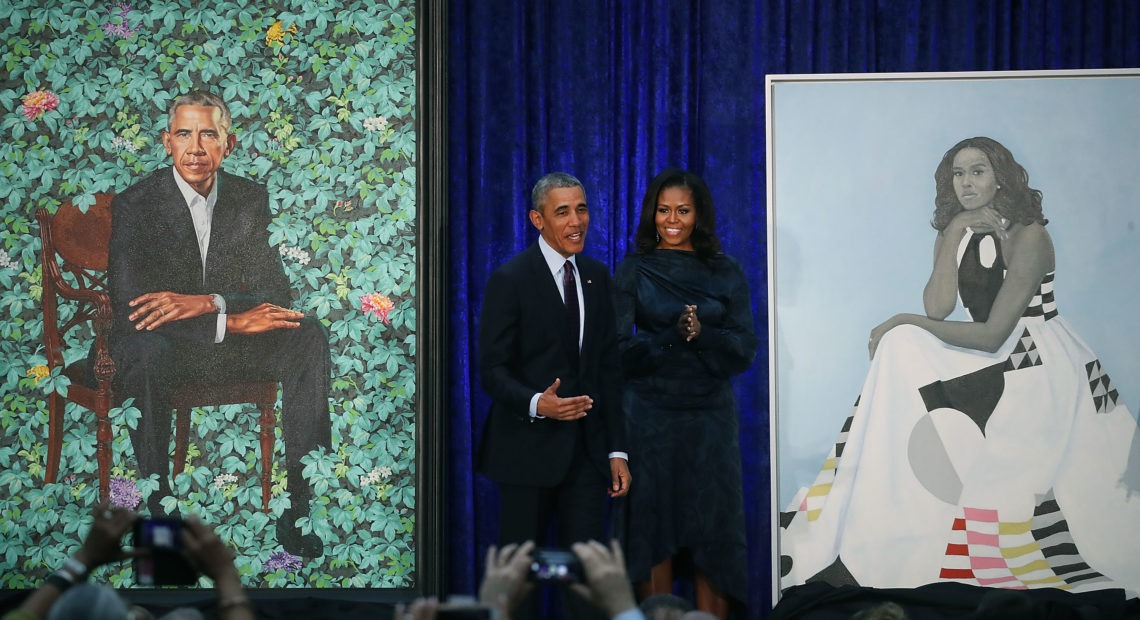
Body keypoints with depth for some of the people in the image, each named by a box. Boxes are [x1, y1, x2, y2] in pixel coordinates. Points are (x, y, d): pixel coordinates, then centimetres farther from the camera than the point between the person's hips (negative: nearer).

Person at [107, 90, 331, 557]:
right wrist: (231, 321, -29)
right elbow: (126, 307, -22)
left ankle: (297, 509, -24)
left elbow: (275, 290, -5)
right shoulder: (135, 205, -11)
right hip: (162, 346, -4)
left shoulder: (250, 198, 2)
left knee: (309, 337, -23)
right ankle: (160, 513, -30)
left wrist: (206, 303, -26)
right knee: (143, 349, -38)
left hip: (231, 340, 4)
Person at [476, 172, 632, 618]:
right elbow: (492, 370, -10)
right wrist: (536, 404, -29)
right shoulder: (510, 279, -8)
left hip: (587, 449, 4)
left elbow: (609, 368, 10)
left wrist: (617, 449, 6)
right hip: (529, 448, -4)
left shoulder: (596, 277, 9)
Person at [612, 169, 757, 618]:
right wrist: (673, 336, -18)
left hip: (711, 416, 1)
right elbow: (619, 351, -4)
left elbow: (745, 350, 1)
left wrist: (701, 333, -17)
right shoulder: (633, 271, 3)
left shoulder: (725, 273, 7)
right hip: (651, 416, -1)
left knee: (713, 530, -1)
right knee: (653, 530, 0)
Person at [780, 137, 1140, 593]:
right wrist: (955, 235, -12)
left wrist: (906, 323, -13)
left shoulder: (1028, 237, -13)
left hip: (1040, 368, -8)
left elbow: (992, 335, -17)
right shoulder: (954, 234, 8)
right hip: (992, 364, 8)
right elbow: (938, 308, -7)